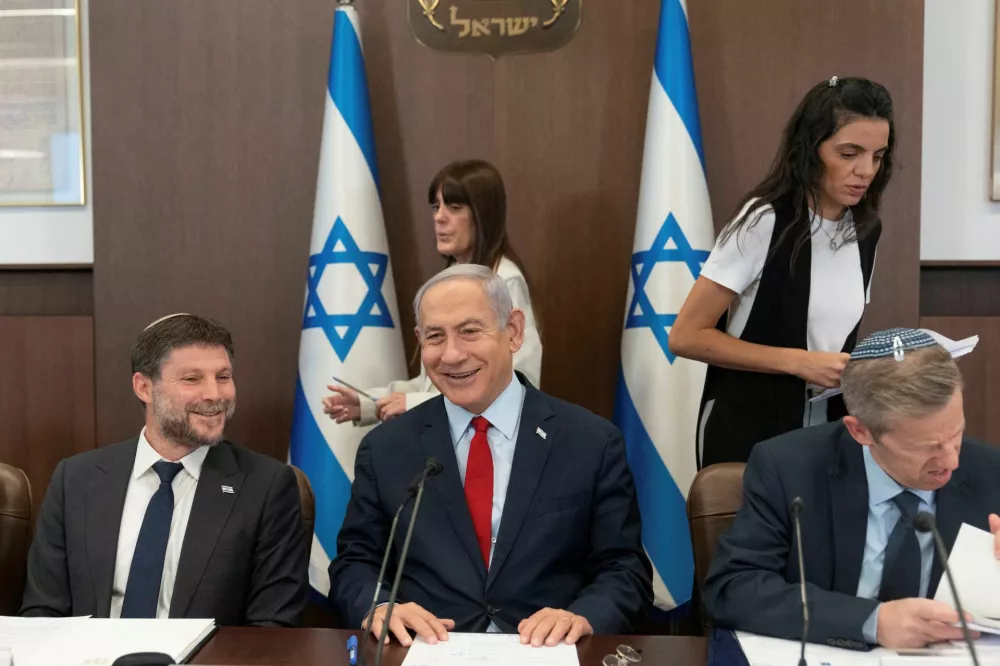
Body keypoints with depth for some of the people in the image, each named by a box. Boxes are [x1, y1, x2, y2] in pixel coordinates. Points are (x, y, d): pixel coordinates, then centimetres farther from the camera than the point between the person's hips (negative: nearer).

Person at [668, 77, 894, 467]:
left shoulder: (866, 230, 3)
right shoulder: (765, 222, -16)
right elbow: (687, 336, -17)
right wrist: (800, 363, -21)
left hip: (826, 430, 6)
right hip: (749, 430, -6)